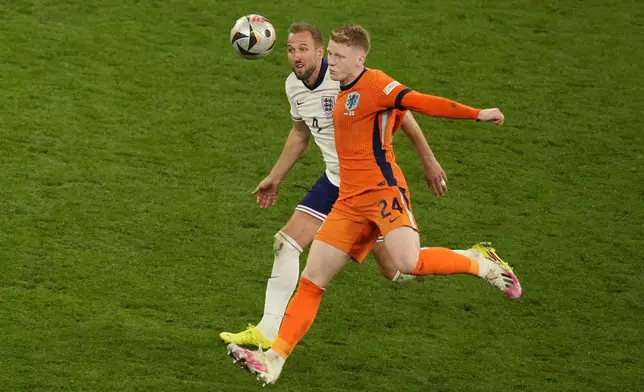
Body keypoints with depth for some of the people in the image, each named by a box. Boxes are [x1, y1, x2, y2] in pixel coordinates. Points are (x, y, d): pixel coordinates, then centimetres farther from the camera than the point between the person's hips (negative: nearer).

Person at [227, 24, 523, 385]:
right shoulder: (345, 93, 18)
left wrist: (478, 114, -24)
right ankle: (274, 360, 0)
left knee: (408, 263, -29)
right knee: (312, 280, 1)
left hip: (383, 190, -8)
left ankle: (480, 263, -3)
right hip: (350, 201, 8)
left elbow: (421, 102, -16)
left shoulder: (375, 84, -8)